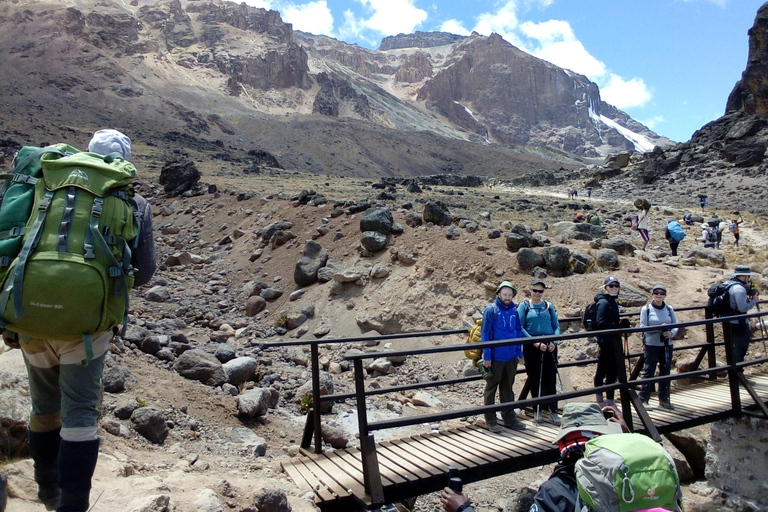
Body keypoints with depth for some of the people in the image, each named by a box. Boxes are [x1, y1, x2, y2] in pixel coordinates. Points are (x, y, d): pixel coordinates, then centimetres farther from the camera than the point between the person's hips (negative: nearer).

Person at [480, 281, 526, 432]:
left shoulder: (514, 310, 6)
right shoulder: (491, 310, -10)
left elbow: (518, 332, 13)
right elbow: (485, 334, -11)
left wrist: (519, 353, 8)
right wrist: (486, 357, -13)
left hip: (511, 357, 5)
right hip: (495, 357, -5)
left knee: (508, 388, 17)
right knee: (491, 388, 7)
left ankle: (509, 417, 28)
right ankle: (490, 420, 16)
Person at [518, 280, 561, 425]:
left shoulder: (549, 306, 9)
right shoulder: (524, 306, 1)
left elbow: (556, 326, 9)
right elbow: (521, 328, -6)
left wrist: (554, 342, -9)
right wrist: (536, 343, -14)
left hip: (549, 347, 2)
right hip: (531, 347, -2)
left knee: (550, 378, 2)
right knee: (535, 379, 5)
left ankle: (553, 410, 10)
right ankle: (537, 411, 16)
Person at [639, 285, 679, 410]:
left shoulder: (669, 309, 5)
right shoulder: (646, 309, -6)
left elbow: (675, 325, 6)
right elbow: (643, 327, -10)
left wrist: (671, 333, -15)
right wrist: (659, 328, -22)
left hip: (667, 345, 4)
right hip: (651, 345, -4)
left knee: (665, 371, 11)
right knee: (649, 371, -3)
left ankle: (663, 399, 24)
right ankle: (643, 399, 5)